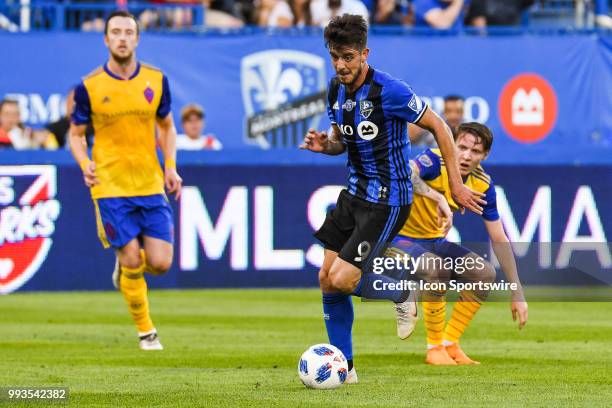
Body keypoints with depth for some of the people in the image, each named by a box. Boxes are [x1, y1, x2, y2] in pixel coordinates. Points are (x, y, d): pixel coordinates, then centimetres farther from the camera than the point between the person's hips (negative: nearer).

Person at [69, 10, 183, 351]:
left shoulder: (156, 81, 2)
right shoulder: (89, 87, -4)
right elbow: (77, 133, 7)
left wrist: (171, 166, 1)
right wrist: (85, 164, -13)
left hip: (151, 185, 2)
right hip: (111, 187, -2)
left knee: (160, 263, -4)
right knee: (132, 262, -4)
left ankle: (127, 265, 31)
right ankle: (146, 331, 15)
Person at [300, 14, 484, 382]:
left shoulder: (389, 90, -20)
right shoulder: (336, 90, 3)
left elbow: (438, 126, -13)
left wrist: (456, 184, -13)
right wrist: (324, 144, -6)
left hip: (387, 201, -8)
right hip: (356, 193, 8)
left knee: (342, 279, -16)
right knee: (327, 278, 3)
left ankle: (401, 293, 14)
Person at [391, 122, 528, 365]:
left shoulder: (483, 184, -6)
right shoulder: (436, 160, -24)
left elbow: (499, 240, 0)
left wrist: (517, 294, -2)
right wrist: (438, 198, -60)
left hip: (435, 241, 7)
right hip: (401, 238, -7)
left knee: (485, 274, -8)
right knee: (438, 270, -33)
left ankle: (449, 344, 6)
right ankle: (434, 349, -16)